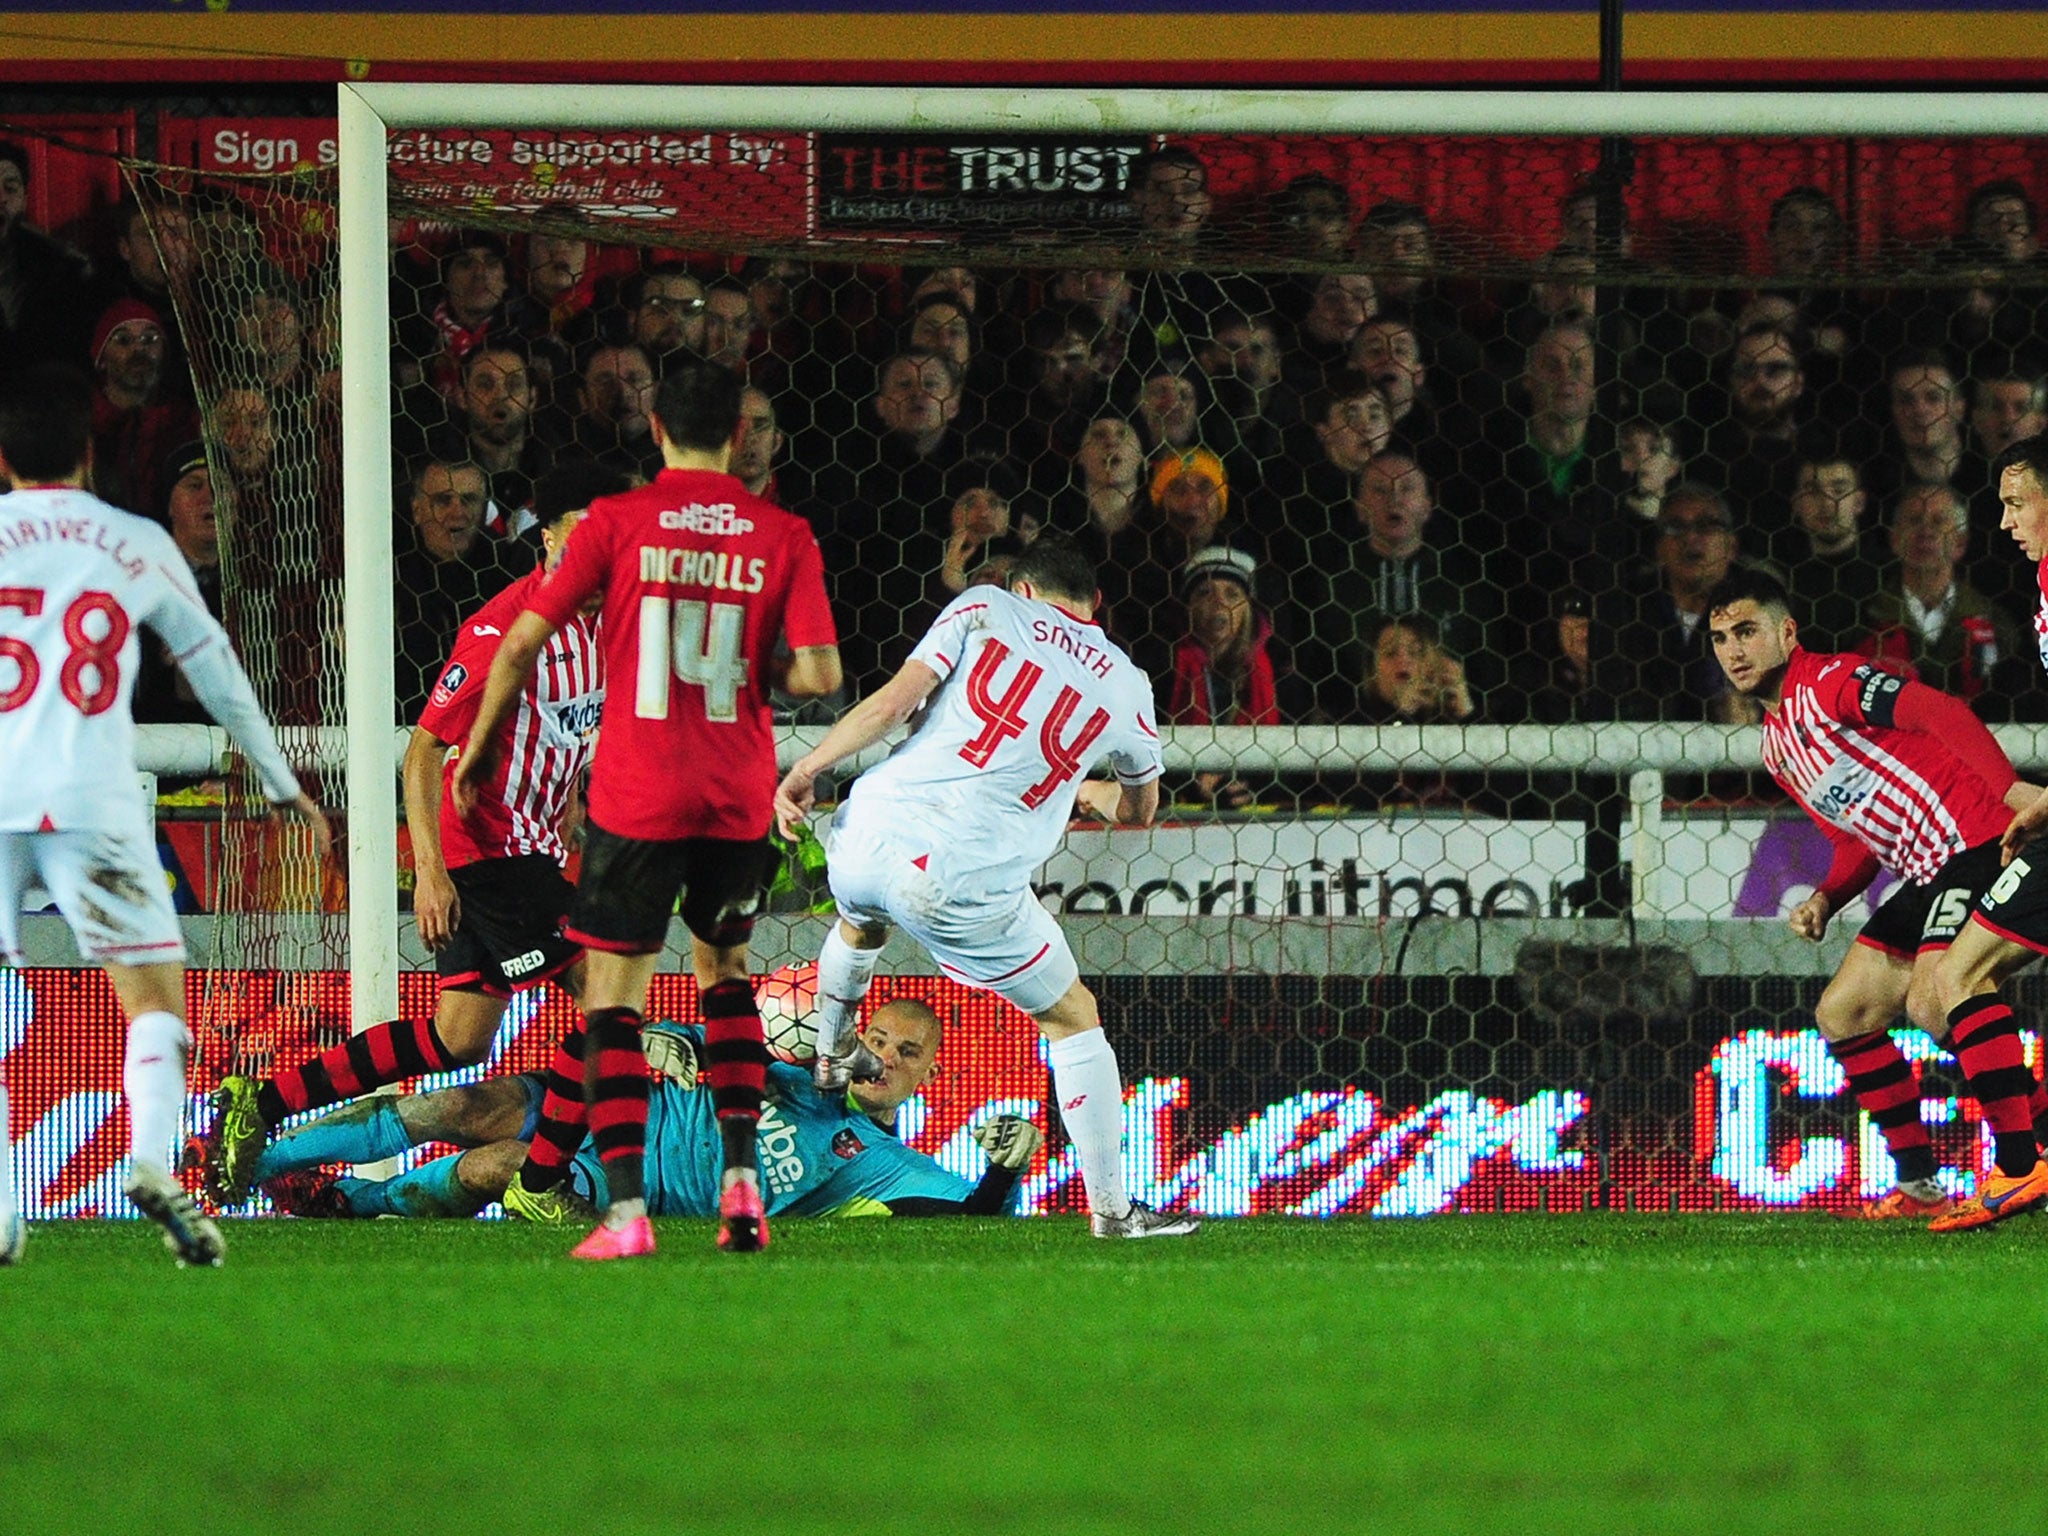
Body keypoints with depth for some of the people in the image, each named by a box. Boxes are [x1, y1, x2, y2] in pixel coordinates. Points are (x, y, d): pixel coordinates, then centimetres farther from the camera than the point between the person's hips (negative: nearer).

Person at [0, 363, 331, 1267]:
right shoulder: (138, 547, 9)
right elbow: (216, 671, 18)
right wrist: (282, 786, 28)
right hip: (92, 802, 0)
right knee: (155, 998, 4)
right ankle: (152, 1161, -20)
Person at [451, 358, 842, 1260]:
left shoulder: (617, 523, -4)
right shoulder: (782, 536, -1)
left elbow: (521, 644, -3)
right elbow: (820, 674, -9)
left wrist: (479, 749, 11)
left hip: (635, 795, -3)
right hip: (739, 797, 3)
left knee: (612, 998, 2)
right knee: (723, 971, 24)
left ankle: (626, 1212, -11)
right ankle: (742, 1182, 14)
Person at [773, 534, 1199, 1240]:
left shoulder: (987, 608, 7)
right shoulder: (1125, 686, 10)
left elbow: (893, 701, -5)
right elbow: (1140, 806, 28)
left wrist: (805, 770, 0)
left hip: (870, 834, 2)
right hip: (967, 887, -2)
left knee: (860, 923, 40)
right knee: (1074, 1020, 17)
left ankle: (830, 1057, 63)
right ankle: (1111, 1209, 18)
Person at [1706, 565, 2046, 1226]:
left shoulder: (1829, 683, -9)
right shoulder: (1777, 748, 20)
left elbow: (1939, 712, -23)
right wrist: (1825, 899, 5)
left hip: (1976, 839, -11)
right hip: (1926, 873, 11)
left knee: (1933, 1000, -27)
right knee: (1842, 1015, 10)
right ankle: (1921, 1185, 12)